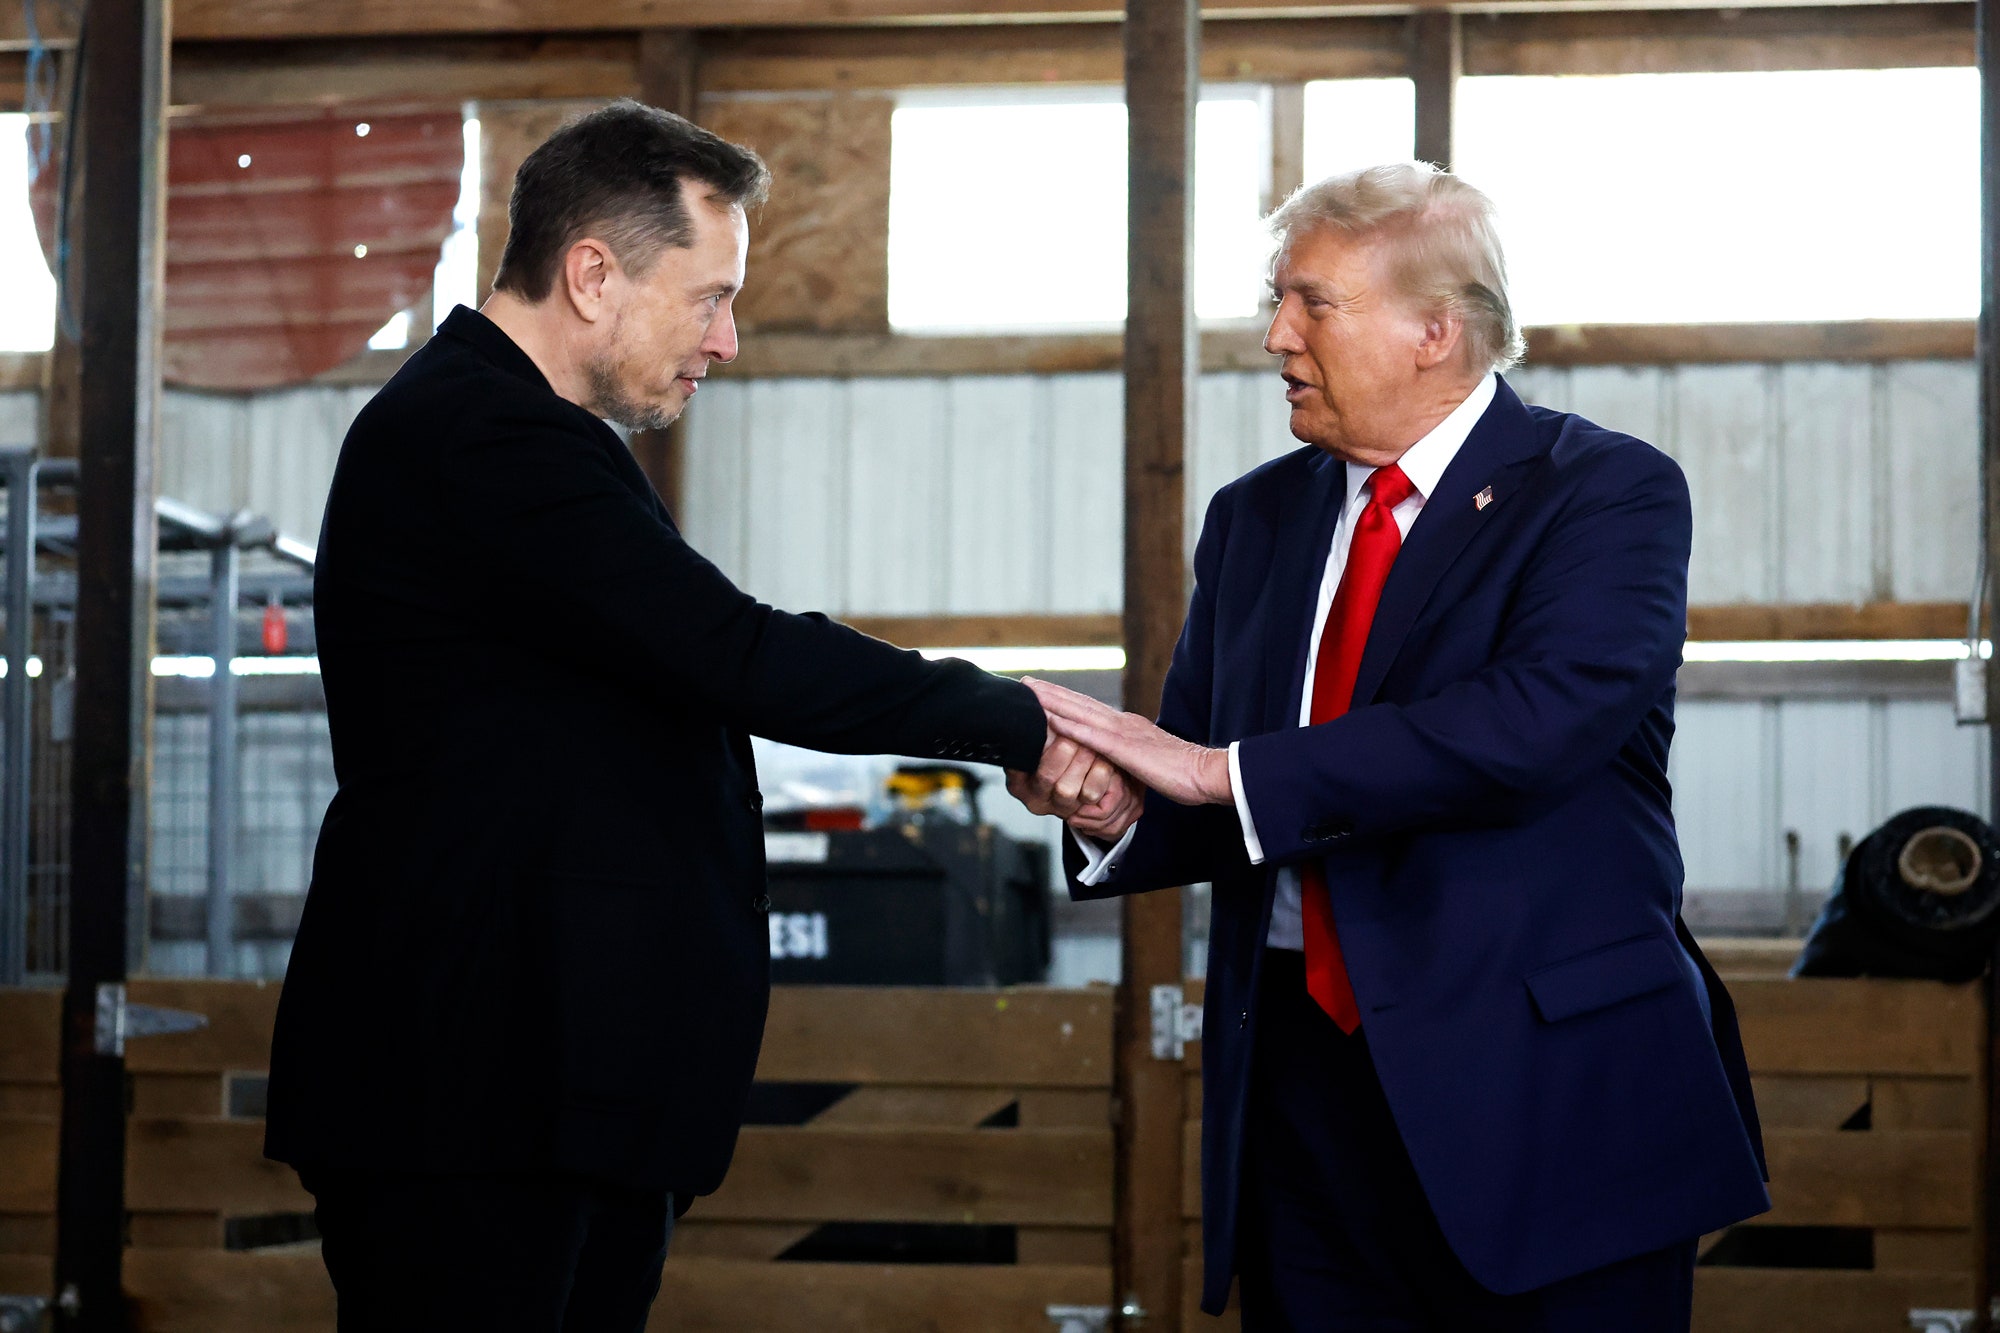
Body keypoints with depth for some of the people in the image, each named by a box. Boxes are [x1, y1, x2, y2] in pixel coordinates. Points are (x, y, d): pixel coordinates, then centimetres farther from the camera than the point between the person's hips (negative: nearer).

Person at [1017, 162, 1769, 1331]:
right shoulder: (1257, 519, 13)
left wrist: (1225, 769, -22)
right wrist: (1112, 810, -15)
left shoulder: (1608, 493, -6)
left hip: (1548, 1078, -5)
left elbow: (1537, 719, -23)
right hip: (1304, 1076, 5)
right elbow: (1209, 807, 10)